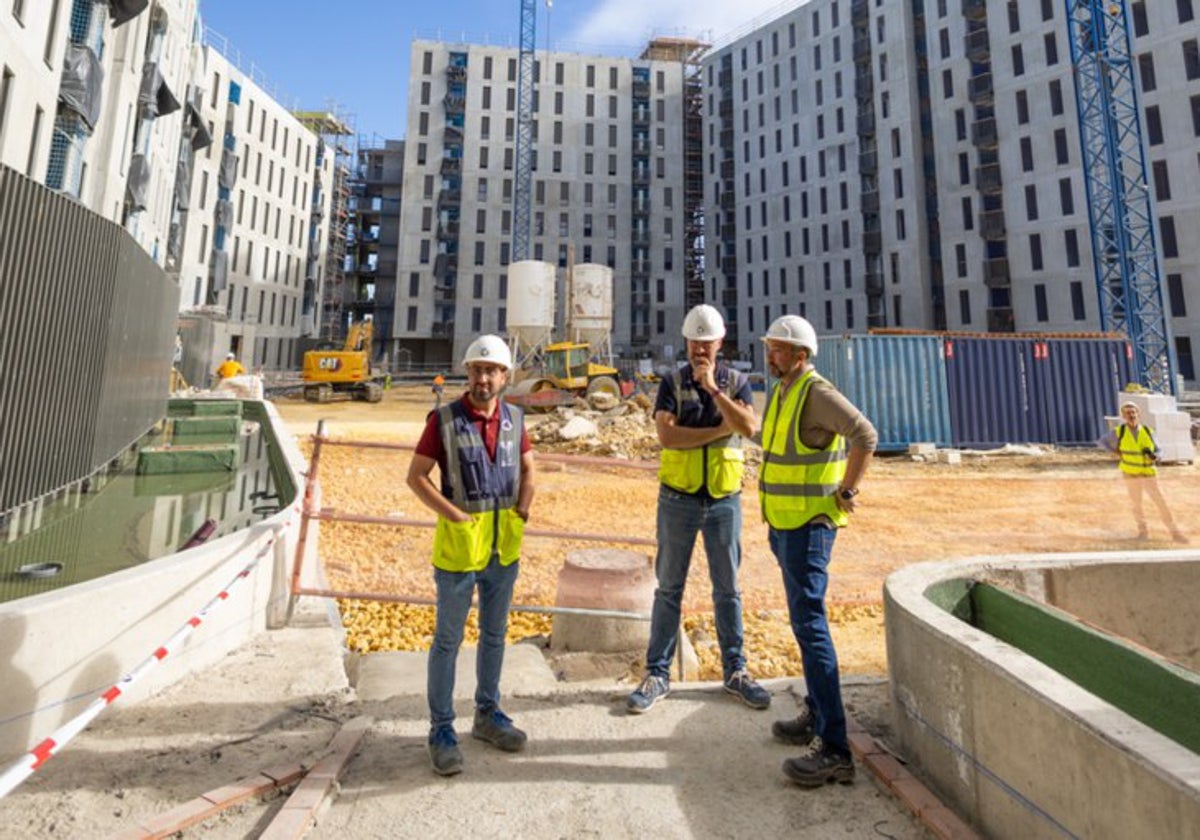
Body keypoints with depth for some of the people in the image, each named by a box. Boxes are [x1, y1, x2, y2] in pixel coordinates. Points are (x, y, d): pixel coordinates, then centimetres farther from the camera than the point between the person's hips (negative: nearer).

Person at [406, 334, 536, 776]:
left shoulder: (514, 418, 2)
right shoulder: (444, 419, -10)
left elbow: (528, 468, 13)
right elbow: (416, 476, -8)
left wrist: (522, 509, -1)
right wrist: (456, 515, -15)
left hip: (505, 544, 5)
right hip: (460, 542, -4)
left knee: (494, 634, 18)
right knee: (448, 640, 9)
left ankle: (487, 714, 37)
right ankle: (442, 729, 26)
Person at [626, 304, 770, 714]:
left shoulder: (737, 382, 3)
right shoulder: (672, 382, -1)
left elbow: (749, 427, -16)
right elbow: (667, 435, -16)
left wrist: (713, 387, -20)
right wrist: (721, 429, -14)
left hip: (725, 499, 1)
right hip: (678, 499, -1)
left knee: (728, 589, 13)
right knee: (669, 588, 8)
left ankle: (735, 671, 29)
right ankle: (658, 673, 20)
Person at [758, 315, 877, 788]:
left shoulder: (817, 393, -14)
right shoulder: (782, 393, 14)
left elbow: (866, 435, -26)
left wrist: (846, 491, -19)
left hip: (809, 525, -10)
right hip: (784, 523, 10)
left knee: (809, 624, -10)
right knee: (805, 620, 17)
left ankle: (834, 750, -2)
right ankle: (817, 714, 32)